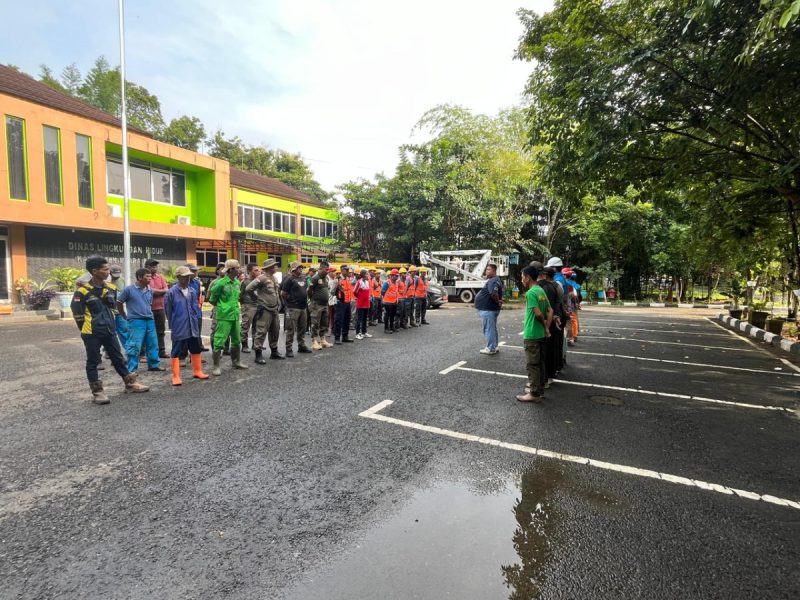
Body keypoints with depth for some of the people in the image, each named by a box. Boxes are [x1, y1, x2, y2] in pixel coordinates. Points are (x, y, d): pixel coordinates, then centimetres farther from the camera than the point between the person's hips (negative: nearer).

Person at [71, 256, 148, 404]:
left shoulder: (111, 288, 4)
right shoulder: (83, 291, -13)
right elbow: (77, 313, -7)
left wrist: (111, 325, 15)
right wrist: (87, 330, 0)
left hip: (109, 331, 5)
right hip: (92, 333, -5)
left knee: (118, 358, 13)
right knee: (93, 362, 6)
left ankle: (130, 384, 22)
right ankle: (97, 392, 14)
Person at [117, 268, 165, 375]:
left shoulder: (150, 290, 8)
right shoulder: (129, 289, -8)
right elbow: (119, 303, 2)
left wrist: (149, 314, 16)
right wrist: (125, 316, 6)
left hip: (150, 320, 6)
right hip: (136, 321, -6)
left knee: (153, 344, 12)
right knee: (135, 346, -5)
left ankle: (154, 364, 24)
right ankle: (131, 369, 4)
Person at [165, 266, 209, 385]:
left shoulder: (192, 291, 3)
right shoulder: (172, 292, -11)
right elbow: (168, 310, -2)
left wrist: (195, 319, 7)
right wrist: (174, 323, 6)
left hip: (193, 327, 6)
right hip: (179, 328, -6)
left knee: (196, 349, 16)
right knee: (176, 352, 1)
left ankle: (197, 371, 31)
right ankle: (176, 377, 11)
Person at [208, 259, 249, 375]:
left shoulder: (237, 282, 8)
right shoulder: (221, 283, -13)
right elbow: (212, 299, -3)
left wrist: (234, 306, 14)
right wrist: (220, 306, 8)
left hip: (235, 315, 7)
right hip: (224, 316, -7)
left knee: (236, 340, 16)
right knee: (219, 341, -5)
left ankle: (236, 361, 30)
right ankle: (216, 366, 2)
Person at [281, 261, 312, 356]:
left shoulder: (303, 278, 12)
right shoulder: (289, 279, -11)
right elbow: (283, 293, -11)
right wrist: (290, 300, -1)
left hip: (303, 307, 8)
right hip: (293, 308, -8)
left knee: (302, 328, 15)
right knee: (291, 329, -4)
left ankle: (301, 346, 27)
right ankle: (289, 349, 2)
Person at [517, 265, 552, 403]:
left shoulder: (530, 293, -16)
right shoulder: (541, 291, 10)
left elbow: (538, 313, -22)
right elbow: (550, 311, 10)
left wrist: (544, 323, -4)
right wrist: (547, 327, 7)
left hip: (531, 334, -9)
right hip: (541, 333, 9)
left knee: (532, 364, -1)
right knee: (540, 363, 15)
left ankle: (534, 394, 5)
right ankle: (539, 389, 25)